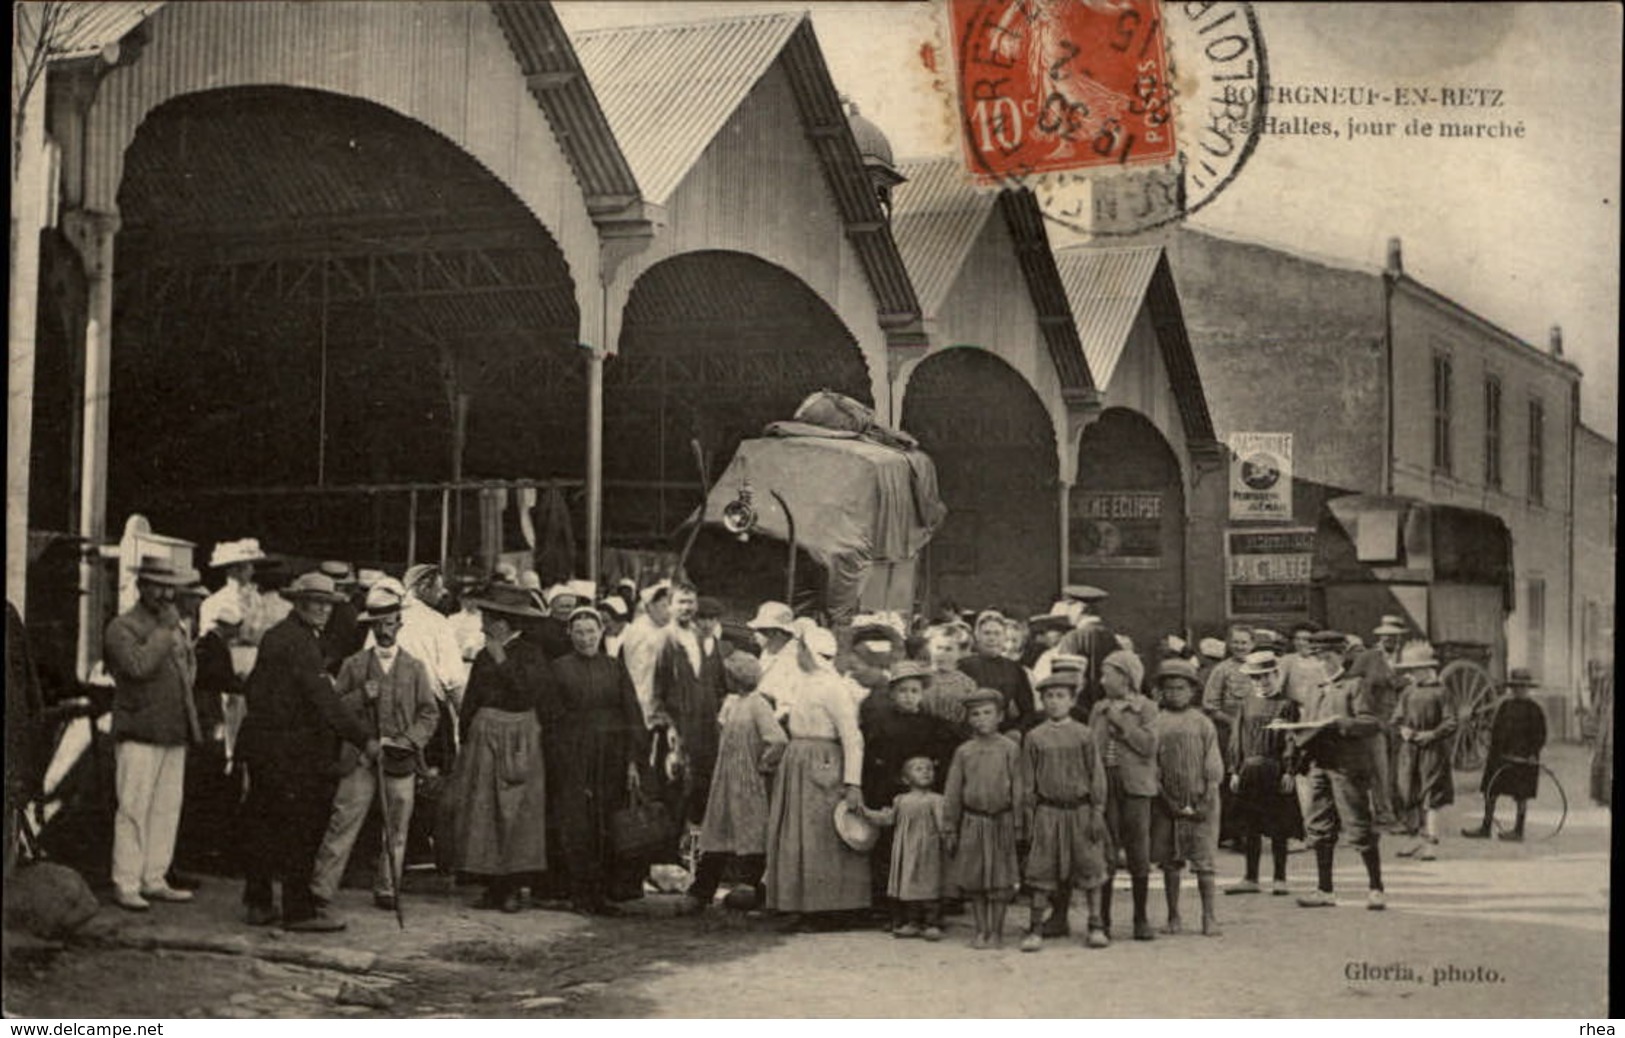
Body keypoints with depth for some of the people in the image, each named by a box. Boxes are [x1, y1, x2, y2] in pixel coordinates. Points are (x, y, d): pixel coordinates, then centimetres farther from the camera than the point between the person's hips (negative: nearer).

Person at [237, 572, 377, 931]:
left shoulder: (276, 635, 15)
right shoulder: (299, 641, -16)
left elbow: (255, 686, 21)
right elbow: (323, 700, -21)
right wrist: (364, 739, -20)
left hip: (260, 742, 10)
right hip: (289, 750, -10)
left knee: (261, 824, 12)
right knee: (299, 830, -4)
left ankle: (258, 902, 19)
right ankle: (299, 910, -1)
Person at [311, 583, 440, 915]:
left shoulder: (415, 668, 10)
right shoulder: (353, 665, 9)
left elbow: (429, 713, 9)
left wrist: (409, 741, -6)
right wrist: (361, 697, -10)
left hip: (400, 761, 1)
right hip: (359, 757, -1)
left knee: (396, 828, 4)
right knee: (343, 822, -6)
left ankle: (387, 890, 15)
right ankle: (321, 888, -5)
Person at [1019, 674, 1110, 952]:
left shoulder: (1084, 735, 1)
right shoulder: (1034, 738, 2)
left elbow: (1097, 775, 2)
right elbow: (1028, 781, 5)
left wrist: (1097, 813, -3)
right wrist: (1029, 816, 1)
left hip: (1081, 810, 0)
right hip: (1048, 813, 0)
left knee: (1090, 867, 3)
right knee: (1042, 870, 1)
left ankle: (1096, 926, 13)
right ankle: (1036, 928, 8)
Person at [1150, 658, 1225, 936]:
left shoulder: (1203, 723, 5)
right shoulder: (1156, 724, 5)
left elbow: (1214, 770, 4)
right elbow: (1151, 768, 3)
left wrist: (1205, 803, -7)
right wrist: (1168, 801, -6)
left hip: (1201, 804, -1)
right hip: (1167, 804, 1)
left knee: (1204, 861, -3)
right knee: (1170, 862, 5)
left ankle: (1209, 916, 3)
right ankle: (1173, 917, 13)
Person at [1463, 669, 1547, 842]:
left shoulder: (1534, 709, -4)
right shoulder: (1504, 706, 12)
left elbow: (1540, 736, -5)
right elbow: (1495, 729, 17)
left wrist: (1533, 754, -16)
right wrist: (1491, 752, 9)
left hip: (1522, 758, -6)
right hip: (1500, 756, 6)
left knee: (1520, 795, 0)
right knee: (1490, 792, 6)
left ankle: (1518, 830, 9)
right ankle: (1486, 827, 14)